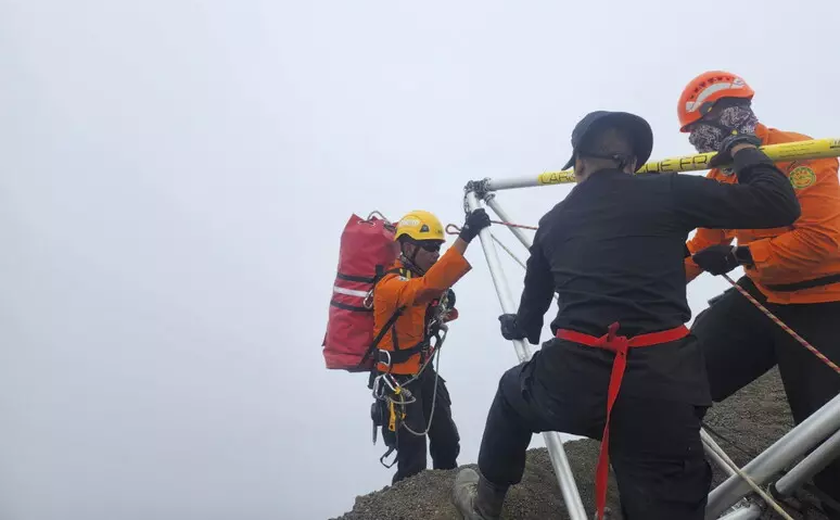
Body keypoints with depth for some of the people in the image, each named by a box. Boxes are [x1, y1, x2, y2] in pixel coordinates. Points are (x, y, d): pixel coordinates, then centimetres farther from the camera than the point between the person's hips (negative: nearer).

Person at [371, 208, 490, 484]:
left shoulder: (417, 278, 3)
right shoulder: (391, 284, -25)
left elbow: (428, 316, 18)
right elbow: (428, 285, -47)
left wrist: (444, 305, -7)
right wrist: (465, 236, -53)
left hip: (424, 370, 9)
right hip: (399, 378, -8)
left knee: (448, 441, 18)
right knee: (413, 458, -4)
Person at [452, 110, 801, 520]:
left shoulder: (553, 221, 13)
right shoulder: (668, 191, 2)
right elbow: (780, 205, 3)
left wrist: (519, 326, 50)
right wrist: (742, 148, 21)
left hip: (572, 383, 3)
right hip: (662, 386, -2)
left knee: (513, 392, 34)